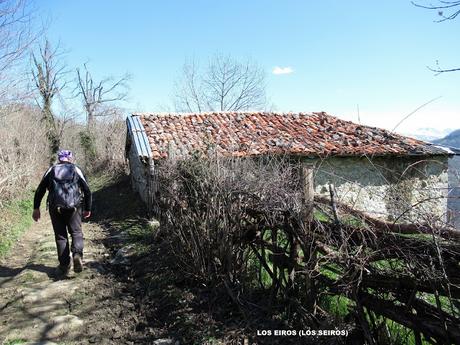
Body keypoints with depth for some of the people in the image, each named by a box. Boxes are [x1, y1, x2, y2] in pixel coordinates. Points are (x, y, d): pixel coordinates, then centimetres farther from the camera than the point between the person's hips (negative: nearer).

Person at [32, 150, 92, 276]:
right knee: (76, 233, 10)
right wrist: (87, 208, 15)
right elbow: (87, 191, 6)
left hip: (55, 208, 1)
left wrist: (36, 208, 12)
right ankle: (77, 254, -16)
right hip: (74, 207, -1)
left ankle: (64, 265, 11)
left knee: (61, 236, 11)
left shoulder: (51, 170, 12)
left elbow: (40, 190, 8)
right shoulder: (76, 170, 8)